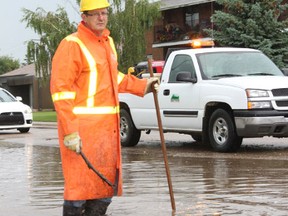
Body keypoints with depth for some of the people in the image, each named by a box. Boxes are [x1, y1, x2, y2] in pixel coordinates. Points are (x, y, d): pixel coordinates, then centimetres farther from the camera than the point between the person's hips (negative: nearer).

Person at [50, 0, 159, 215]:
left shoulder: (107, 42, 15)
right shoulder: (72, 45, -12)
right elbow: (60, 90, -17)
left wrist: (142, 86, 28)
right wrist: (70, 131, -22)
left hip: (107, 125, 9)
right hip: (82, 127, -9)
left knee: (107, 183, 13)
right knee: (80, 185, -7)